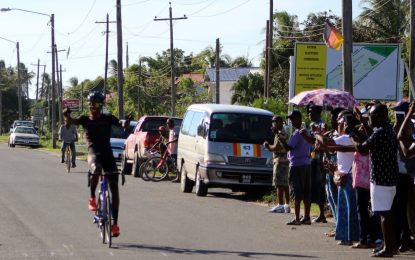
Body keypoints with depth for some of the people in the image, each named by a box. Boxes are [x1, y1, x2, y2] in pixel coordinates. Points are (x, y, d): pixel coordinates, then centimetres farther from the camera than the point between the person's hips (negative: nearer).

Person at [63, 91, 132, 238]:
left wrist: (127, 121, -31)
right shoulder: (85, 119, 7)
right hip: (93, 152, -1)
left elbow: (123, 125, -8)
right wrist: (67, 116, -34)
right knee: (96, 169, -38)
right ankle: (92, 198, -16)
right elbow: (72, 121, -11)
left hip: (107, 153, 1)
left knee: (114, 187, -2)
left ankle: (115, 223, 4)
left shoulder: (108, 119, 7)